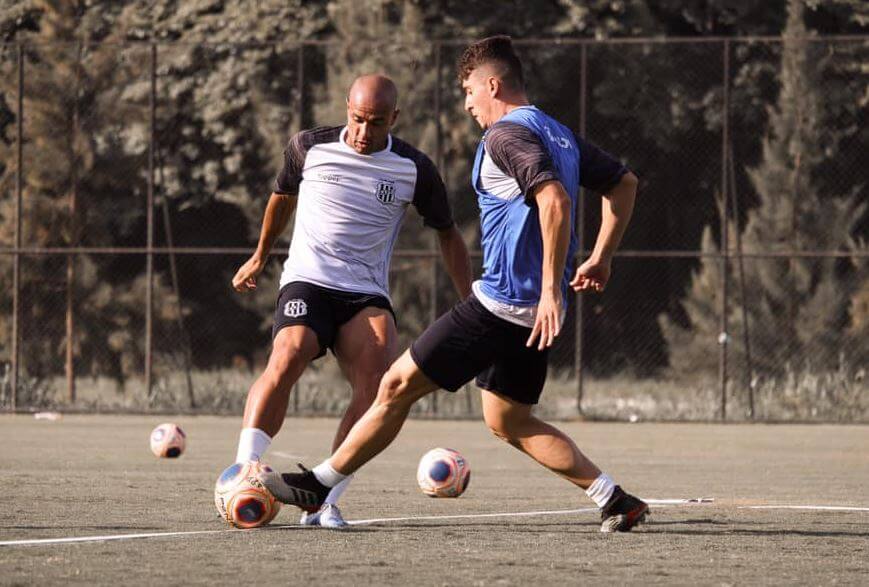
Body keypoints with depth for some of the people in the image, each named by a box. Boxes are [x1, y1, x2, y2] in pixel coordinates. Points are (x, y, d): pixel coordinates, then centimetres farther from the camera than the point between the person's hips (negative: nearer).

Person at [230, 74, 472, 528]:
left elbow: (447, 234, 15)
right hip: (307, 281, -1)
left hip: (367, 293, 1)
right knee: (286, 359, -31)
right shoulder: (309, 148, 2)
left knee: (378, 381, -25)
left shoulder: (414, 169, 3)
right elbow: (283, 196, 23)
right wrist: (260, 257, 35)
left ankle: (324, 501, -21)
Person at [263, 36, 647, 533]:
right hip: (533, 312, 9)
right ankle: (614, 499, 8)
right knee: (508, 421, 17)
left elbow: (554, 200, -28)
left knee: (399, 384, 0)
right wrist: (602, 257, 22)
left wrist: (551, 290, -29)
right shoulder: (559, 135, 16)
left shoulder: (506, 134, -13)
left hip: (501, 302, -9)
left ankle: (319, 483, 7)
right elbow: (625, 183, 23)